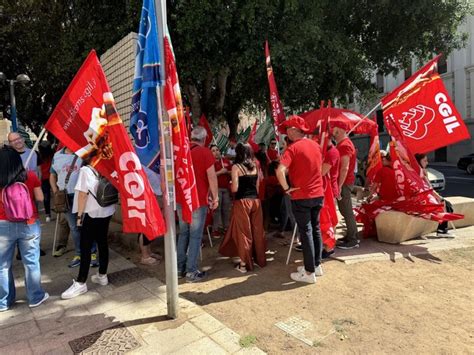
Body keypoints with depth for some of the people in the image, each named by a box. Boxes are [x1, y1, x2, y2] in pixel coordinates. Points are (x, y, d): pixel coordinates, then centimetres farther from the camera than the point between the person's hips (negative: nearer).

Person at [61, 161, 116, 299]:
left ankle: (80, 283, 6)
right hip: (107, 211, 6)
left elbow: (83, 194, -13)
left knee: (85, 248, 0)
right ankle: (102, 276, 24)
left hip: (91, 213, -6)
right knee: (102, 243, 14)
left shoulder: (85, 170, -12)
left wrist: (79, 215, -6)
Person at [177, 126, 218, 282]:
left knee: (183, 233, 16)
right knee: (195, 236, 2)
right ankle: (191, 271, 6)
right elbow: (212, 177, -13)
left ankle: (180, 268, 22)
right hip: (198, 199, -6)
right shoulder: (205, 152, -8)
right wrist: (215, 197, -4)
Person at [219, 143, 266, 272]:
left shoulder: (236, 167, -7)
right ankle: (260, 259, 25)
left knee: (243, 232, 3)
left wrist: (230, 184, 8)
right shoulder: (255, 166, 8)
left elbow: (235, 189, -11)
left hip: (242, 202, -5)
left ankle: (244, 264, 10)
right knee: (257, 231, 13)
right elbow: (257, 187, 12)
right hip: (255, 201, 5)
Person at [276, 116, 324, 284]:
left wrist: (286, 188, -16)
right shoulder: (315, 145, 7)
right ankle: (316, 265, 26)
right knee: (315, 229, 16)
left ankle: (309, 272, 7)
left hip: (301, 196, -7)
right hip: (318, 194, 7)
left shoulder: (293, 148, -15)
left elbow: (280, 171, -28)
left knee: (306, 232, 0)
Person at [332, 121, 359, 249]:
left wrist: (339, 186, -23)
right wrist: (339, 184, 18)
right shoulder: (343, 144, 16)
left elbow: (345, 168, -23)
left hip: (344, 183, -10)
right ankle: (351, 236, 26)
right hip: (344, 182, 10)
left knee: (346, 211, -4)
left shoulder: (344, 145, -16)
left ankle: (353, 240, 4)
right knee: (346, 210, 16)